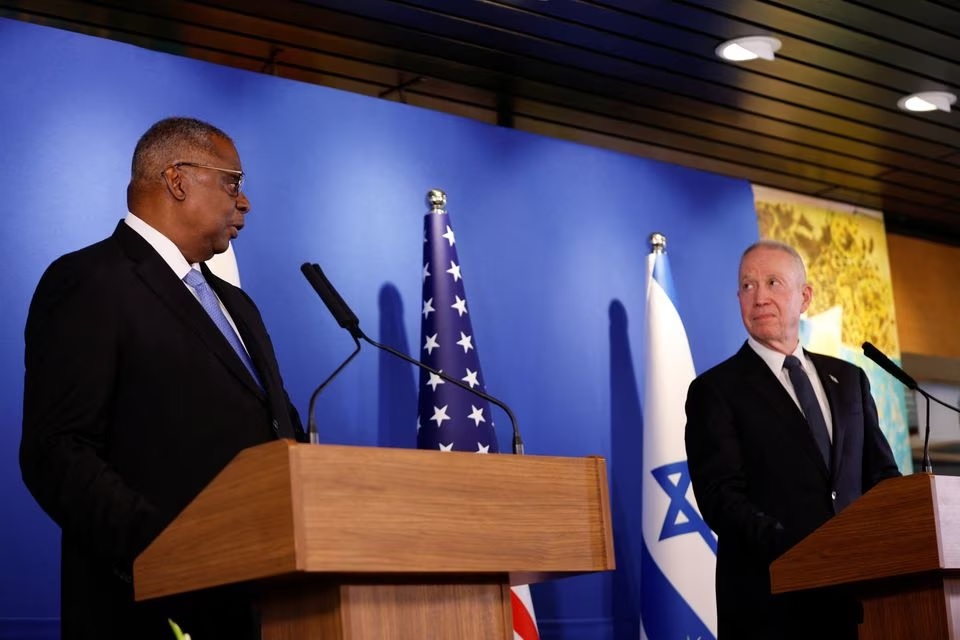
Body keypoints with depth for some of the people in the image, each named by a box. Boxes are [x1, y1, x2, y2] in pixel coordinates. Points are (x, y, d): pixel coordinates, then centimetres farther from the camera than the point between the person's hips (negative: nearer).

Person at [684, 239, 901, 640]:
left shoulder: (848, 379, 15)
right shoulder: (715, 390, 0)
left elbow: (881, 474, 14)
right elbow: (721, 497, -11)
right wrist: (799, 553, -26)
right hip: (770, 599, -4)